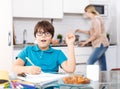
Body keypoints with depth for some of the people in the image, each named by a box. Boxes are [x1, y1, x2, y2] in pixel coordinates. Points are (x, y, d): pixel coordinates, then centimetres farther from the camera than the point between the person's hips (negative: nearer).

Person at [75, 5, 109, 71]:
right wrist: (81, 31, 28)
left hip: (101, 45, -10)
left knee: (90, 63, -14)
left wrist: (86, 42, -14)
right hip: (100, 45, 10)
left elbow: (97, 34, -20)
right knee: (102, 66, 8)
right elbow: (91, 32, 27)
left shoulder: (96, 19, -12)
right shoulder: (95, 19, 17)